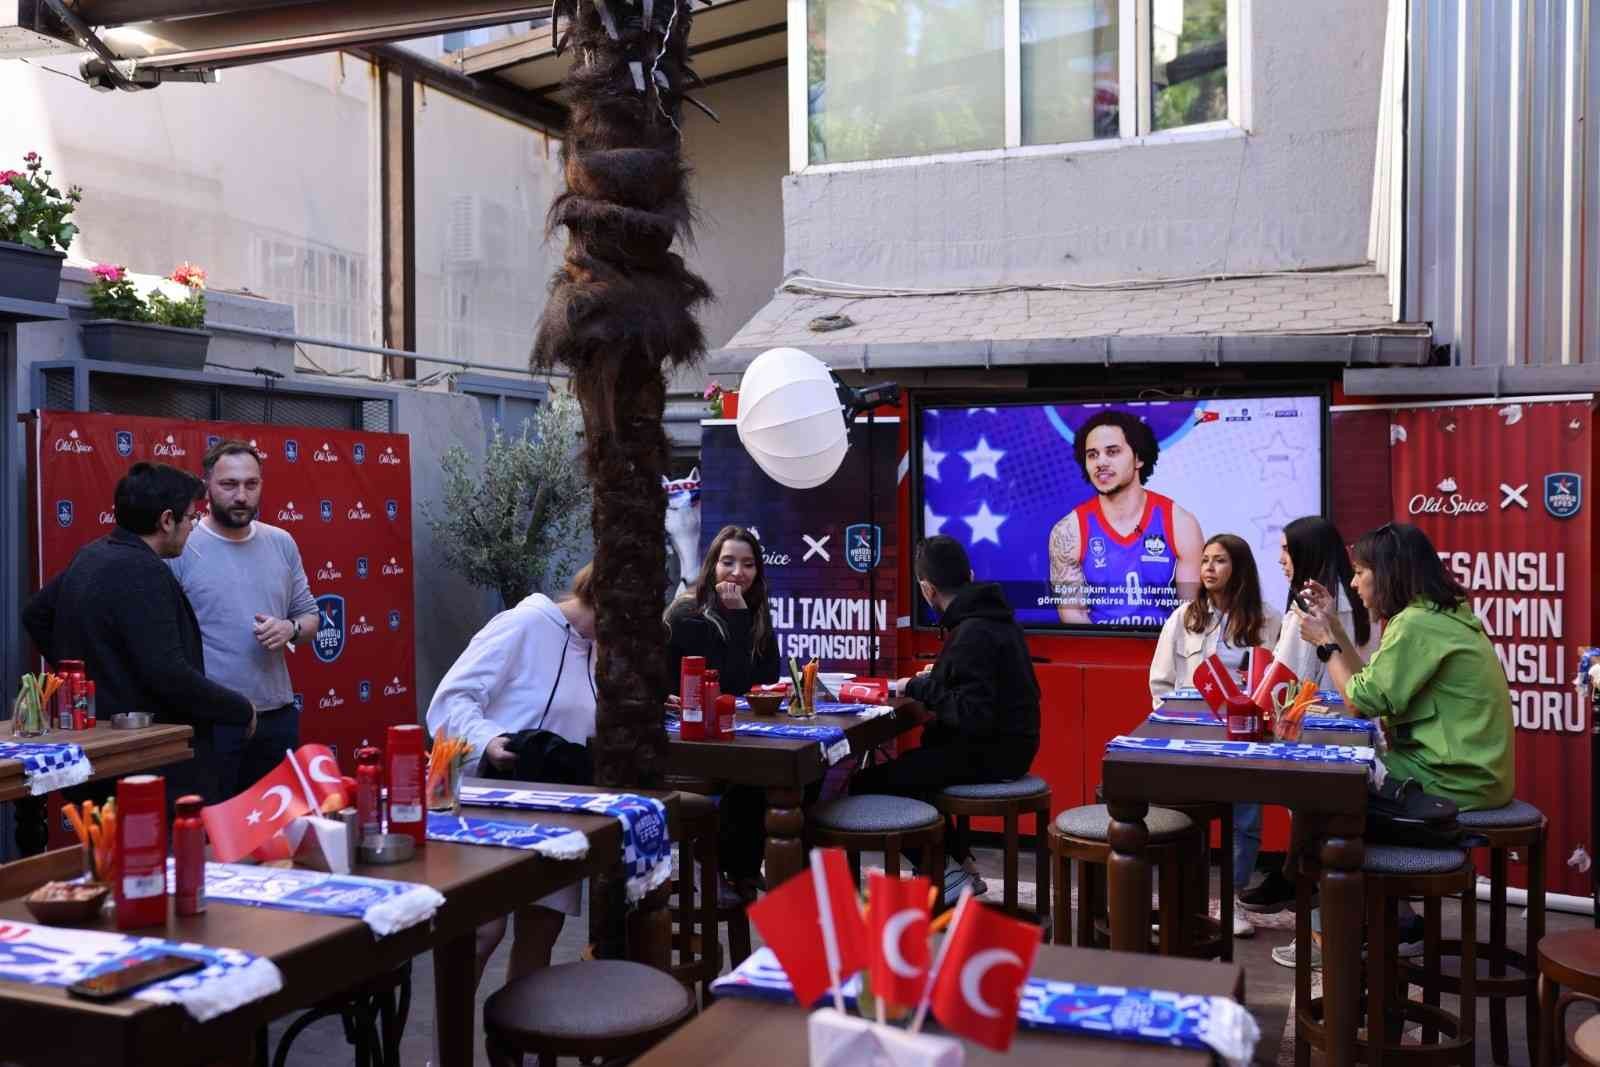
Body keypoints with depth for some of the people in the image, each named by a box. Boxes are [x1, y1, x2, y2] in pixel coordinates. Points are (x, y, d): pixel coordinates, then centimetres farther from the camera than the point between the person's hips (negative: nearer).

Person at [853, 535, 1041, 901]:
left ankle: (946, 871, -1)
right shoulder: (994, 617, 9)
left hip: (991, 753, -10)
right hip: (1007, 742, 10)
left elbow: (973, 716, -26)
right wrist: (938, 678, 12)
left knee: (867, 784, -12)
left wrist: (920, 688, -16)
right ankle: (960, 866, 26)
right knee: (912, 762, 31)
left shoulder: (973, 633, -21)